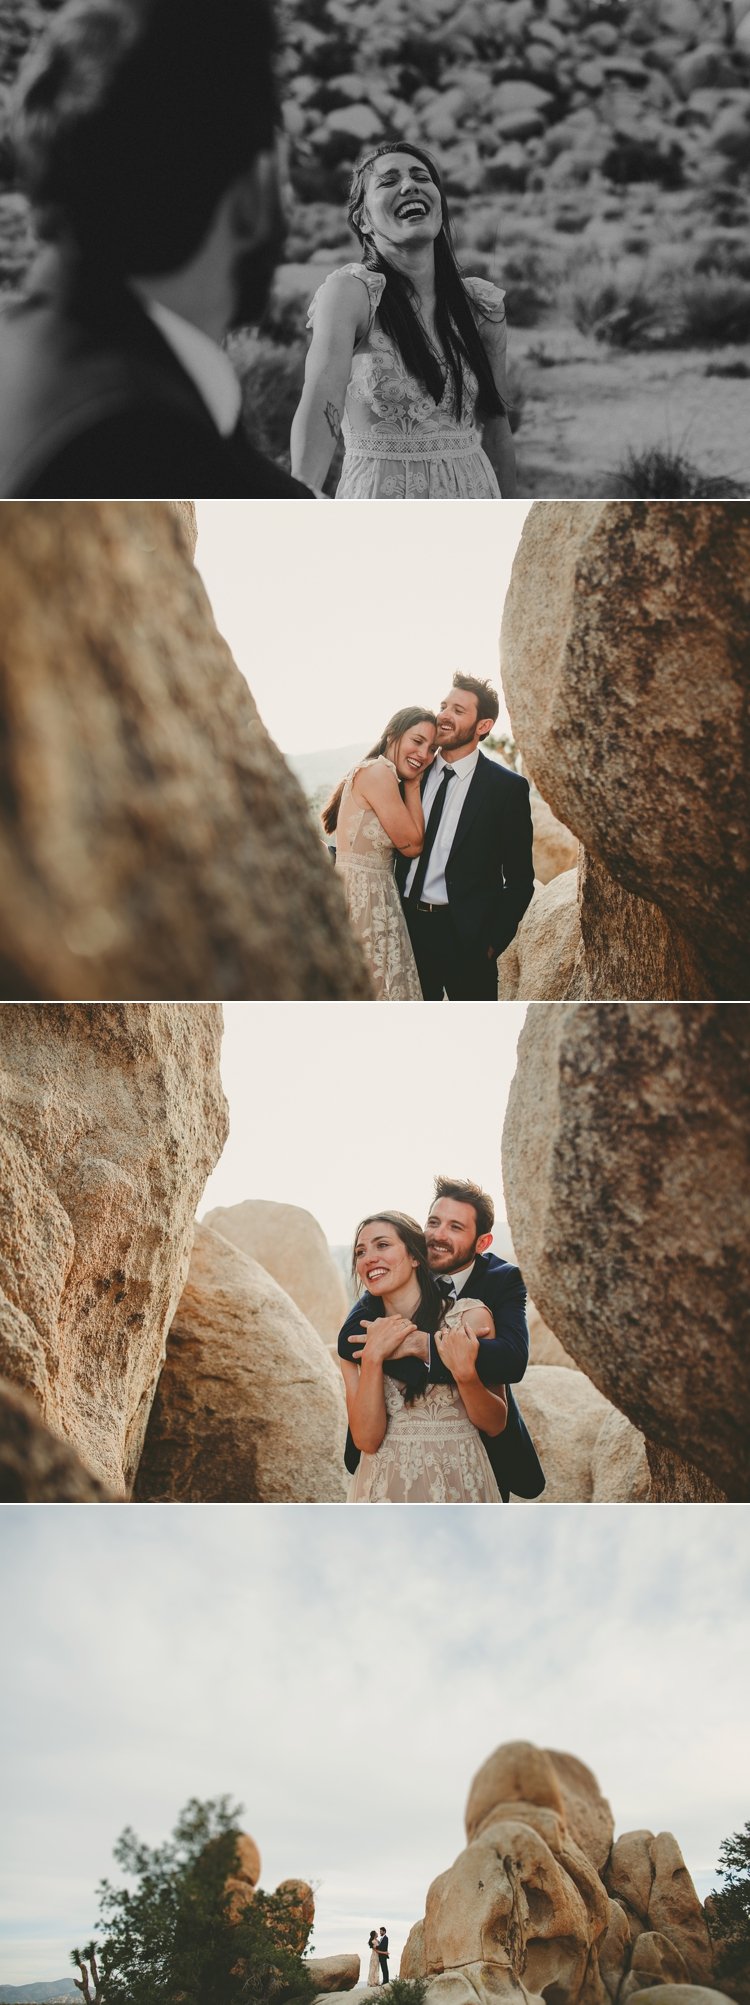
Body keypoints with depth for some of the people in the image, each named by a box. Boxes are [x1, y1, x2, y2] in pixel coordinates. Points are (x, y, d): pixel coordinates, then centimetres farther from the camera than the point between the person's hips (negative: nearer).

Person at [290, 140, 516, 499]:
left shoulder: (482, 305, 2)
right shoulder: (349, 291, -11)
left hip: (472, 493, 4)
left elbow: (495, 422, 10)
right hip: (379, 502, -4)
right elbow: (321, 403, -26)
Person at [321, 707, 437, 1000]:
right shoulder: (378, 772, -15)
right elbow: (412, 844, -10)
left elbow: (409, 841, 11)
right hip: (362, 899, -10)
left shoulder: (374, 773, 16)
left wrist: (411, 782, 11)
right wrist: (412, 785, -3)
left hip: (367, 897, 10)